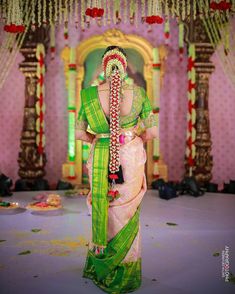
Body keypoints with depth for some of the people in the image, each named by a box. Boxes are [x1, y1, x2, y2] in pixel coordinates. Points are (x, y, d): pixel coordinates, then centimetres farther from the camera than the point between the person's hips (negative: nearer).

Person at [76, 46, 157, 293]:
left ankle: (100, 268, 36)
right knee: (127, 216, 15)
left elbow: (79, 133, -2)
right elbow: (152, 131, -4)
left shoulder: (89, 95, -8)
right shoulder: (138, 93, -9)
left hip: (100, 161, 1)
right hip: (131, 159, 0)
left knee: (102, 212, 19)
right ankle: (124, 273, 31)